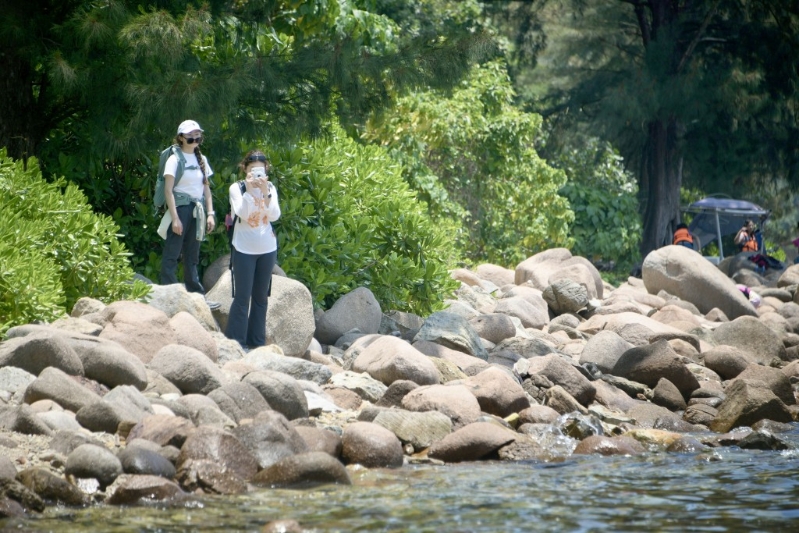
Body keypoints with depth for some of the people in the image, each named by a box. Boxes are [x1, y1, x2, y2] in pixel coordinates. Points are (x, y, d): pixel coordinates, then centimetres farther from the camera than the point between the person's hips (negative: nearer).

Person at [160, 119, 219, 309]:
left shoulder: (201, 159, 14)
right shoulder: (175, 159, -6)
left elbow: (206, 188, 16)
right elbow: (168, 190, -10)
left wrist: (210, 214, 7)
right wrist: (175, 218, -16)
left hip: (197, 211, 7)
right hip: (180, 208, -7)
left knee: (192, 257, 12)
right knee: (171, 255, -6)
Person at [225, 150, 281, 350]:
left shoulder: (270, 188, 4)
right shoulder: (236, 188, -6)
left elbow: (274, 216, -9)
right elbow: (242, 213, -18)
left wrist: (265, 193, -19)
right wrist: (249, 190, -24)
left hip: (267, 249, 4)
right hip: (244, 249, -4)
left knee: (261, 297, 9)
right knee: (242, 297, -5)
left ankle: (257, 341, 15)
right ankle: (236, 341, 0)